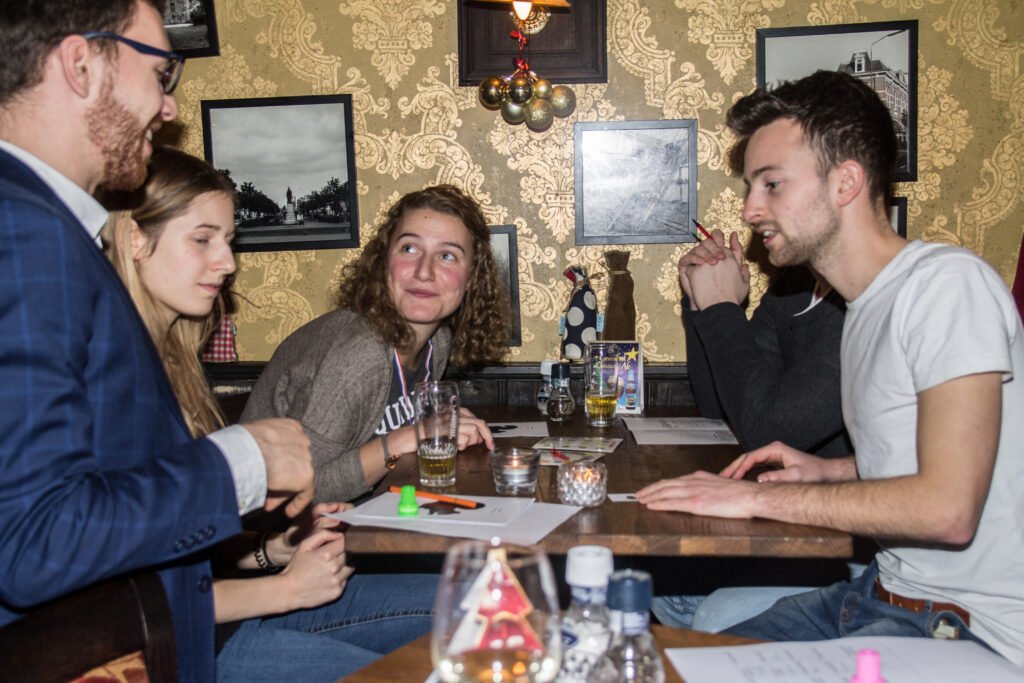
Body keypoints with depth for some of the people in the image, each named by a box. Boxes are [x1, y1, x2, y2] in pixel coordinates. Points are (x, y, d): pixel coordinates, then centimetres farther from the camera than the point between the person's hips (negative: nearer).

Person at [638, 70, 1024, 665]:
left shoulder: (949, 282, -17)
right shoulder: (868, 303, 11)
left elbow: (947, 507, -25)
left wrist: (757, 497, -19)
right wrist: (828, 471, 5)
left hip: (969, 630, -8)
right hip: (882, 592, 8)